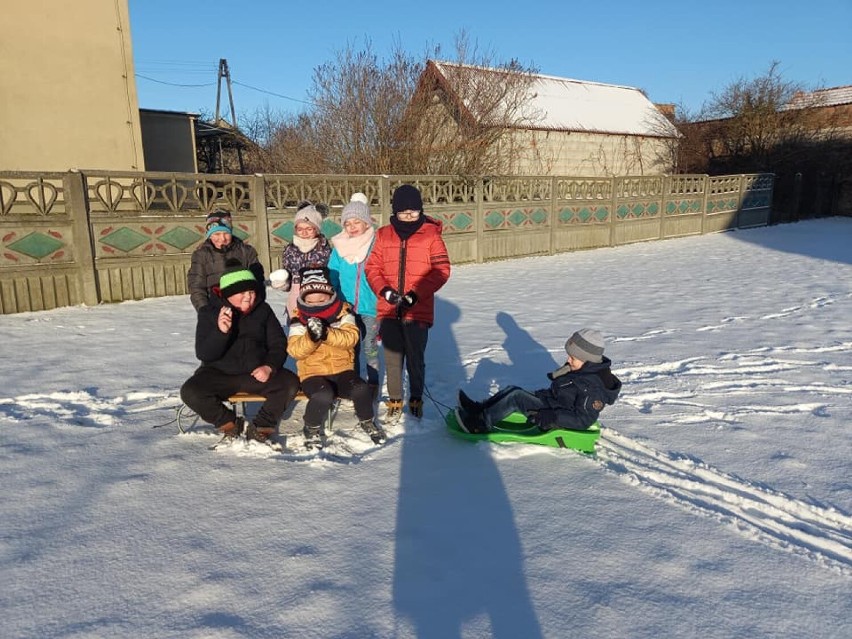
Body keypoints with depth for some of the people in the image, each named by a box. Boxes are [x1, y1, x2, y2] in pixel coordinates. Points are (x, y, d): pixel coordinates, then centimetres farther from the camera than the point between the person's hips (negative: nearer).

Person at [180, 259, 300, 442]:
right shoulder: (209, 313, -2)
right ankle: (231, 424, -4)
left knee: (290, 383, -24)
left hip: (256, 372, 1)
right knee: (190, 392, -27)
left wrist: (269, 367, -18)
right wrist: (221, 331, -30)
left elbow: (279, 344, 3)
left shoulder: (263, 310, 3)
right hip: (219, 374, -1)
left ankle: (260, 427, -7)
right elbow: (203, 354, -12)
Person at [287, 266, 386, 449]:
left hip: (342, 370, 2)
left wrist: (327, 333, -31)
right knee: (323, 396, -34)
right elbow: (295, 350, -12)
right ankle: (312, 428, 1)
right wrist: (311, 337, -32)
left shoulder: (343, 312, 0)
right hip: (313, 374, -2)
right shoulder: (299, 319, -2)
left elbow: (352, 338, -16)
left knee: (361, 389, -26)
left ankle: (367, 421, 9)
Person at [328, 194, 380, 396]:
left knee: (369, 347, 6)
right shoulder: (339, 247, -1)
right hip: (347, 306, 3)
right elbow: (332, 277, 5)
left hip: (370, 306, -3)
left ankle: (373, 383, 26)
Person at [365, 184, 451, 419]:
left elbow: (441, 270, -5)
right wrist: (384, 290, -12)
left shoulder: (431, 234, -2)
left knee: (416, 358, 8)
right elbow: (372, 268, 6)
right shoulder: (383, 235, 6)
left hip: (418, 311, -2)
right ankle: (395, 400, 26)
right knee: (392, 358, 10)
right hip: (388, 311, 2)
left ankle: (416, 399, 27)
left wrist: (416, 294, -14)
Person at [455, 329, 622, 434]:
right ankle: (479, 408, 1)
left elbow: (583, 420, -27)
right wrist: (544, 394, 12)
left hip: (559, 422, -10)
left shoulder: (592, 389, -26)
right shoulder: (583, 370, 3)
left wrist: (551, 417, -30)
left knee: (516, 396, -20)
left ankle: (481, 424, -16)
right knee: (513, 389, 1)